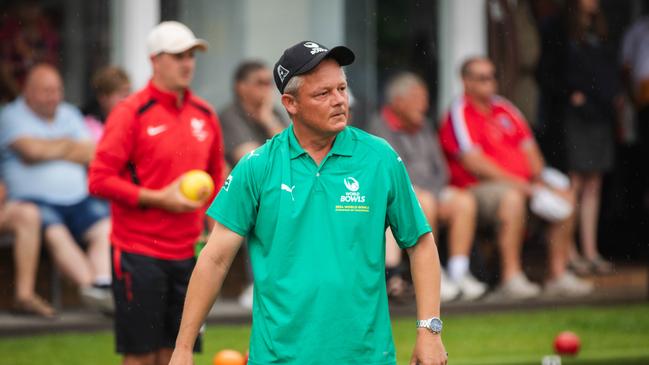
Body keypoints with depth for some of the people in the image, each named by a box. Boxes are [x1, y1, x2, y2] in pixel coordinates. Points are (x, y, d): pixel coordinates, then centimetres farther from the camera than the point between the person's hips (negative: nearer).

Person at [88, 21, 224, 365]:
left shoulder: (205, 114, 10)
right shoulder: (130, 113, -8)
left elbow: (216, 177, 23)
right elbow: (99, 179, -12)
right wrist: (158, 199, -16)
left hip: (187, 254, 5)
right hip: (139, 253, -5)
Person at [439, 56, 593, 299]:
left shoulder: (504, 109, 18)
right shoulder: (459, 114, -6)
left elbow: (529, 149, 18)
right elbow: (472, 162, -16)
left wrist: (539, 178, -1)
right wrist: (513, 181, -19)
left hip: (520, 184, 8)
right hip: (477, 188, -8)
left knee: (565, 196, -2)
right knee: (512, 198, -36)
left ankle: (558, 276, 1)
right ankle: (511, 279, -38)